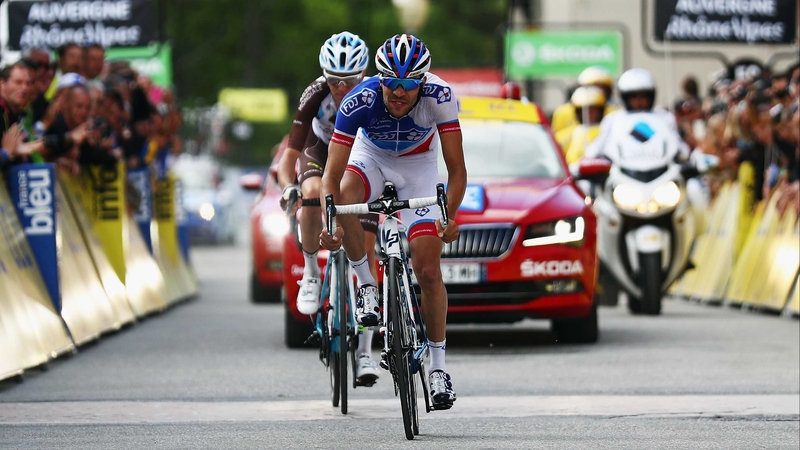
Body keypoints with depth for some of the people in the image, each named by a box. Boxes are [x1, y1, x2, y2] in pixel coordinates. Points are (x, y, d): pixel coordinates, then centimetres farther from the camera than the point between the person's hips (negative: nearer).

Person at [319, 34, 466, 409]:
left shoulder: (439, 96, -33)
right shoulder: (359, 100, -35)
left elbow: (456, 168, -30)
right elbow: (333, 174, -35)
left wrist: (450, 218, -46)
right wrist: (331, 224, -51)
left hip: (418, 164, 0)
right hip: (371, 155, 0)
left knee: (428, 271, -7)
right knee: (344, 198, -36)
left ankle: (438, 365, 8)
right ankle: (366, 285, -14)